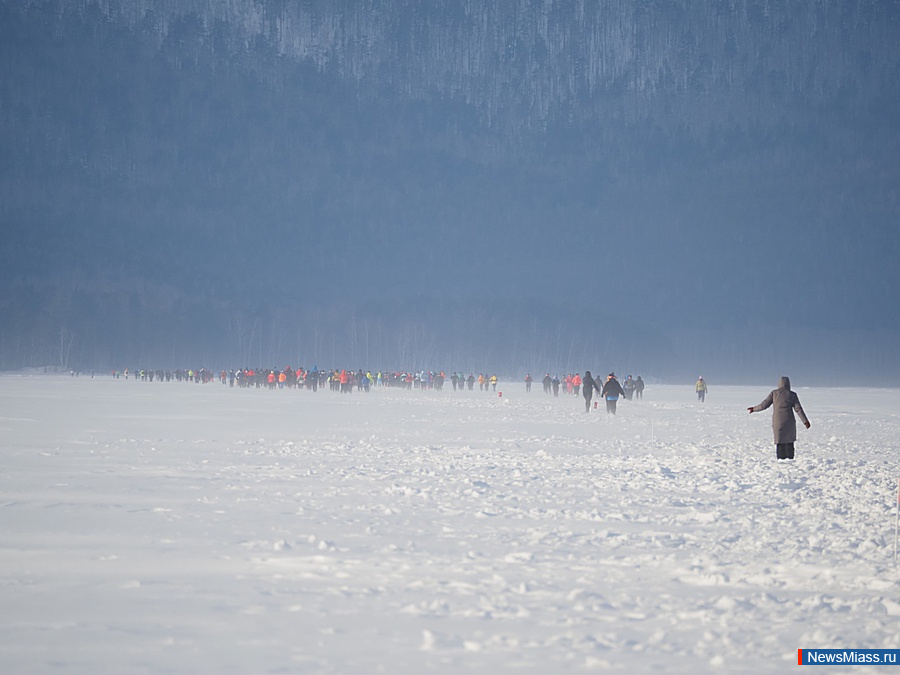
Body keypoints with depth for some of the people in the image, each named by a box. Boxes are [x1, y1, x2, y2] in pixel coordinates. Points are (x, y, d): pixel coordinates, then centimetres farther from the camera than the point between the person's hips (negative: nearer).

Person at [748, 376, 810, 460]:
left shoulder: (774, 393, 1)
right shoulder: (792, 395, 2)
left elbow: (764, 405, 0)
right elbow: (798, 409, -4)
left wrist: (754, 409, 15)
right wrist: (805, 421, -2)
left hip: (777, 422, 0)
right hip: (789, 423, 0)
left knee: (780, 444, 4)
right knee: (789, 443, 7)